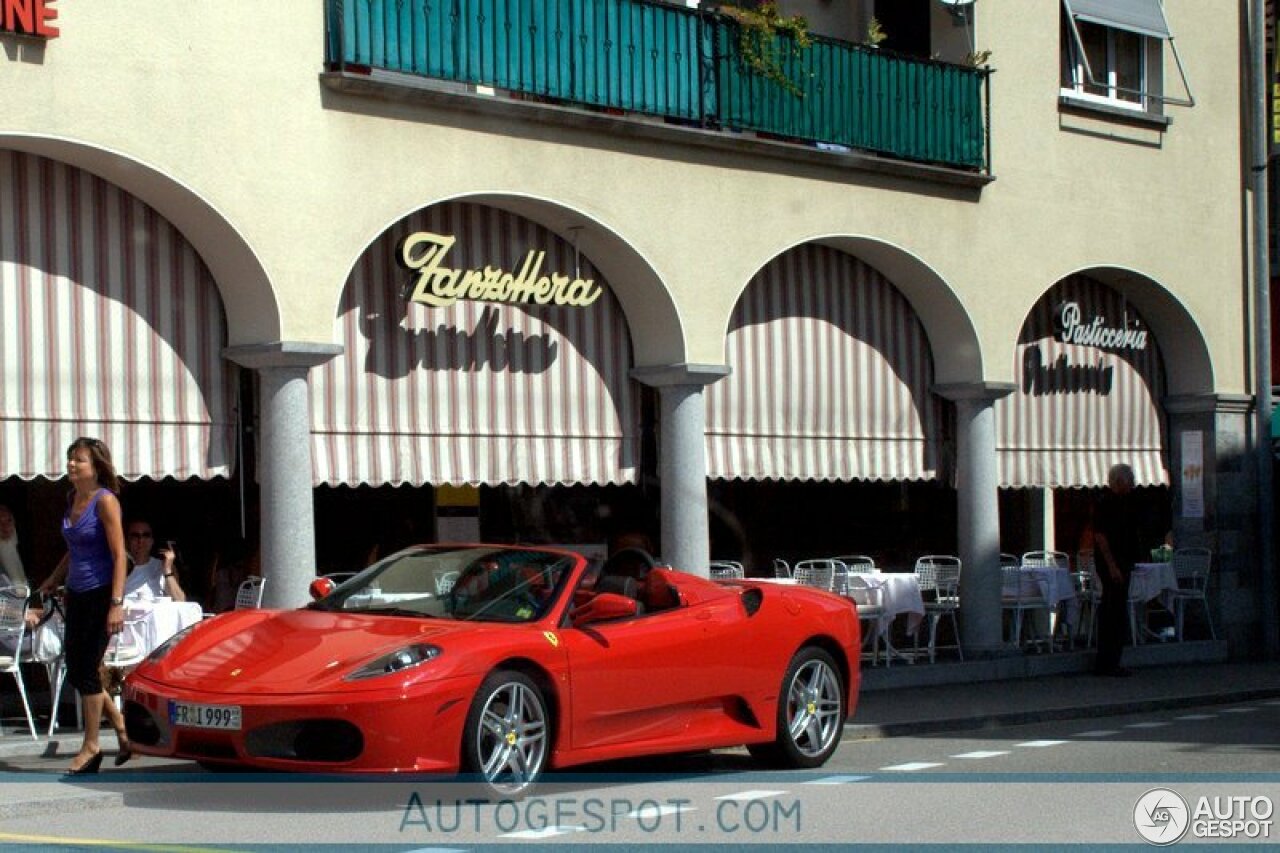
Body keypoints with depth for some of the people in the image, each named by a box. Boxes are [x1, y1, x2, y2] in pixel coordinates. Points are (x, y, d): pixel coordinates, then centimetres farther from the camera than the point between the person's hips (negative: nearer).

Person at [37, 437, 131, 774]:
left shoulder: (105, 501, -13)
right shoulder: (72, 499, 10)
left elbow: (119, 556, -16)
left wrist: (116, 604, -22)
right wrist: (52, 582, 23)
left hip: (101, 594, -8)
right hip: (76, 595, 8)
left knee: (86, 671, -4)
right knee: (76, 672, 8)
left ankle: (91, 747, 8)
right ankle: (123, 730, 22)